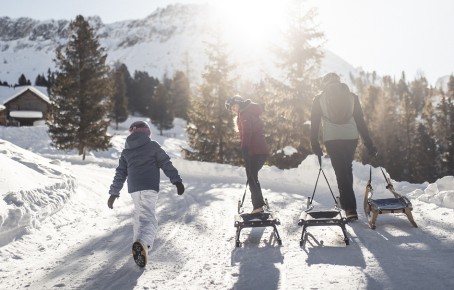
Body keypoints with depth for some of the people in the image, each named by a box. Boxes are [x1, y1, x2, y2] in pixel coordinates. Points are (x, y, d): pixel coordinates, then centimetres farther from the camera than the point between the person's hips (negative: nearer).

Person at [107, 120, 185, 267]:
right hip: (149, 188, -4)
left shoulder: (126, 151, 17)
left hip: (133, 189, 5)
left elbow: (120, 173, 17)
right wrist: (177, 181, -4)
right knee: (149, 220, -11)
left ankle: (138, 247, 23)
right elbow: (166, 164, -2)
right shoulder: (153, 146, 5)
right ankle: (143, 243, -38)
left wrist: (113, 193, 21)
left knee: (139, 217, 22)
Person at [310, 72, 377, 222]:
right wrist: (369, 143, 7)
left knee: (341, 172, 0)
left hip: (332, 138, -2)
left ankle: (350, 208, -7)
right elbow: (361, 121, 7)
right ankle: (347, 200, 30)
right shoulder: (352, 97, 10)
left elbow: (314, 124, 3)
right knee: (347, 168, 21)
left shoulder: (319, 99, 6)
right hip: (351, 137, 2)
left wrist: (315, 144, 7)